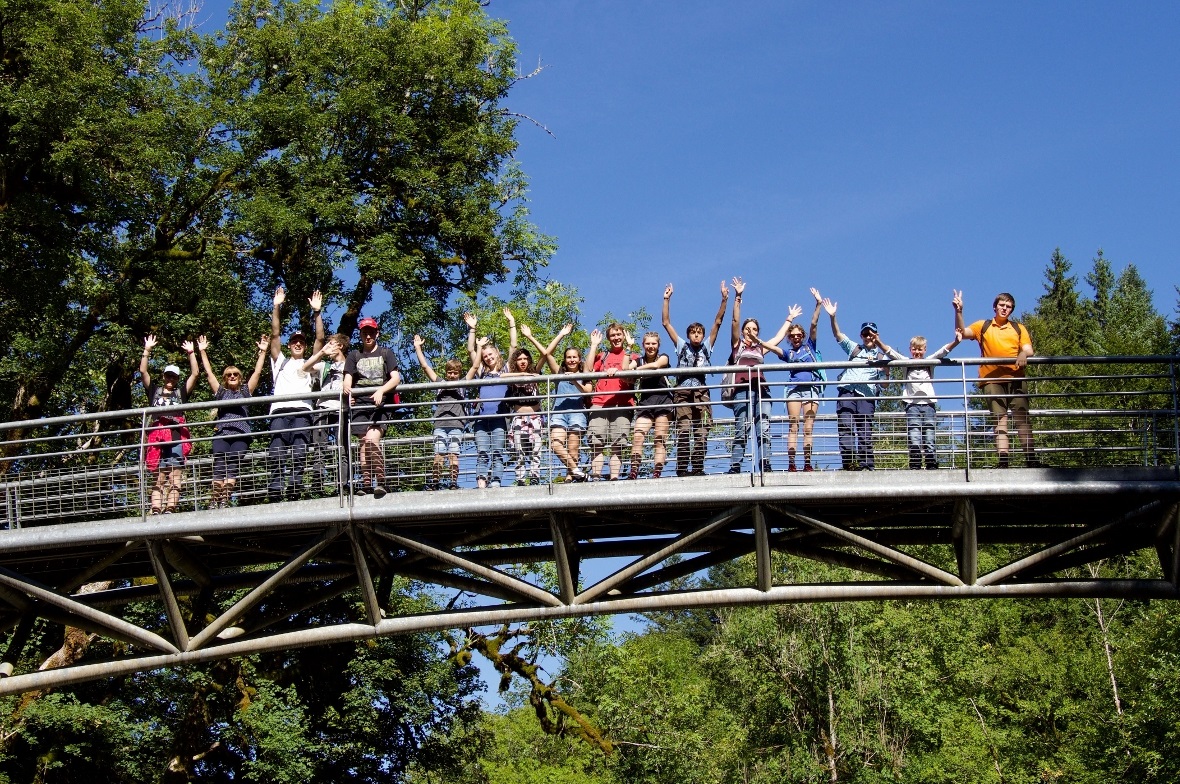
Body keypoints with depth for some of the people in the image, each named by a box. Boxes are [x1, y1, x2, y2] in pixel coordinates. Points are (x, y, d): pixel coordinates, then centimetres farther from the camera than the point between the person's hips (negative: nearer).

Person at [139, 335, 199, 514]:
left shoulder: (181, 392, 21)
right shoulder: (154, 390, 23)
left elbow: (195, 373, 16)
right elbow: (143, 372, 17)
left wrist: (191, 353, 17)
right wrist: (147, 350, 16)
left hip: (176, 437, -1)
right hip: (157, 436, 1)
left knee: (175, 477, -11)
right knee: (159, 477, -3)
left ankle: (170, 510, -21)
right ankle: (155, 511, -15)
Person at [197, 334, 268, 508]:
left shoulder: (246, 391, 22)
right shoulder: (221, 392, 23)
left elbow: (257, 372, 19)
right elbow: (209, 373, 24)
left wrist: (263, 352, 16)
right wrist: (203, 352, 24)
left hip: (241, 434, -1)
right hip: (222, 432, 1)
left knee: (233, 465, -15)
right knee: (219, 466, -14)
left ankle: (224, 501, -27)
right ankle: (214, 501, -25)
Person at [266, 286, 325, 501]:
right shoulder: (281, 362, 31)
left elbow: (320, 339, 19)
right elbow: (275, 335, 22)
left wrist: (317, 312, 13)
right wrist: (276, 308, 15)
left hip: (302, 411, 0)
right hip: (280, 411, 1)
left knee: (299, 451, -20)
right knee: (276, 452, -18)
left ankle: (295, 487, -31)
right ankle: (275, 490, -27)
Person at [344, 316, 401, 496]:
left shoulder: (385, 353, 17)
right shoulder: (354, 355, 23)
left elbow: (396, 378, 4)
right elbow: (348, 377, 11)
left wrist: (381, 390, -15)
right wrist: (347, 388, -14)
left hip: (380, 404, -3)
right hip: (359, 404, 3)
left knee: (372, 439, -23)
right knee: (364, 442, -8)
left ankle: (380, 481, -27)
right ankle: (366, 482, -9)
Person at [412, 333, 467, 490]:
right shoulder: (440, 384, 19)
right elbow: (425, 366, 21)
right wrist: (418, 348, 22)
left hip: (456, 425, -1)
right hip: (440, 424, 1)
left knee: (453, 454, -7)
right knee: (439, 454, -8)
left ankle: (453, 483, -8)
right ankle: (435, 482, -9)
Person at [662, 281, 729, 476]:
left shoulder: (707, 347, 21)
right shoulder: (682, 346, 21)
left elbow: (718, 322, 17)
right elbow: (666, 323, 19)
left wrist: (724, 300, 10)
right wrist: (667, 300, 15)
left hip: (701, 392, 1)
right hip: (683, 391, -1)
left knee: (701, 431, -6)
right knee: (683, 430, -12)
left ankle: (698, 467, -7)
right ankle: (682, 468, -16)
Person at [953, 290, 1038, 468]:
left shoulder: (1018, 328, 19)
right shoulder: (983, 326, 16)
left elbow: (1029, 349, 9)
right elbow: (963, 333, 3)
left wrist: (1023, 354, -15)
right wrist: (959, 312, -12)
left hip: (1015, 378, 1)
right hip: (992, 380, 0)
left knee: (1022, 418, -10)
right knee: (1000, 420, -6)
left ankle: (1031, 459, -16)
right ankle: (1003, 463, -13)